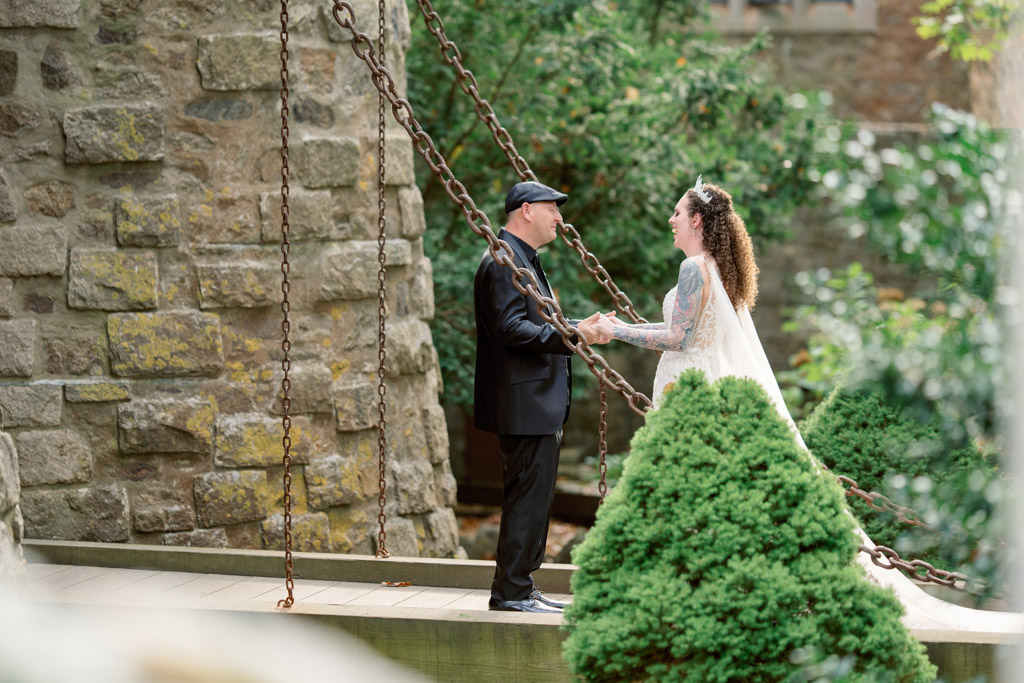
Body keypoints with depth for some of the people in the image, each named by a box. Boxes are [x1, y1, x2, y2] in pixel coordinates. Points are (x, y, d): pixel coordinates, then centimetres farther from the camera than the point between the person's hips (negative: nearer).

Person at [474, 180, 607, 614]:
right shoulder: (503, 262, -15)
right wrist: (572, 336, -27)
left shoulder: (525, 261, 20)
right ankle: (511, 592, -6)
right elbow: (511, 329, -24)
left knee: (533, 496, 12)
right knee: (528, 495, -9)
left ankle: (519, 589, 17)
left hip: (538, 403, 11)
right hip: (524, 403, -11)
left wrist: (577, 329, 18)